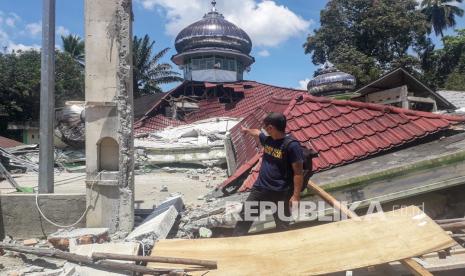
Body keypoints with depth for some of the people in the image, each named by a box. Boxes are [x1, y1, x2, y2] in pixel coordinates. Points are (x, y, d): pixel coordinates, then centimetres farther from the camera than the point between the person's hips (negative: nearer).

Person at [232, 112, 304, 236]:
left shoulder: (292, 145, -18)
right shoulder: (267, 139, 4)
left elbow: (298, 173, -18)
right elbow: (256, 133, 28)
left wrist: (296, 196, -21)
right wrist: (247, 130, 48)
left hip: (281, 193, -7)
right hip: (260, 188, 7)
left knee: (282, 225, 8)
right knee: (245, 216, 13)